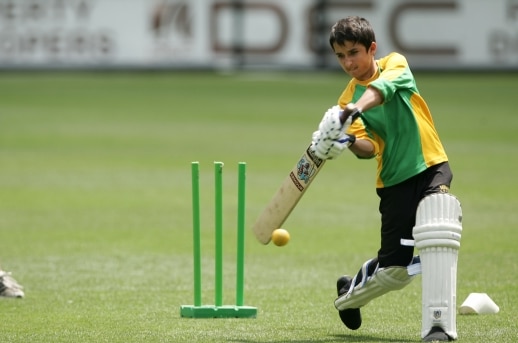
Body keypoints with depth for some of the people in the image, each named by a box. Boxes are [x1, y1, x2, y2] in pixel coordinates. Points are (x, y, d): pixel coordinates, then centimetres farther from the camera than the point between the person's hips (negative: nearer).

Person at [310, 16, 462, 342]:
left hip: (431, 167, -3)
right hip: (394, 180, 3)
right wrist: (349, 141, -31)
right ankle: (350, 294, 37)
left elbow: (381, 89, -25)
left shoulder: (395, 63, -1)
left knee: (438, 231, -30)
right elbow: (371, 147, -8)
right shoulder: (347, 99, 6)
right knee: (394, 270, 4)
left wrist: (351, 112, -44)